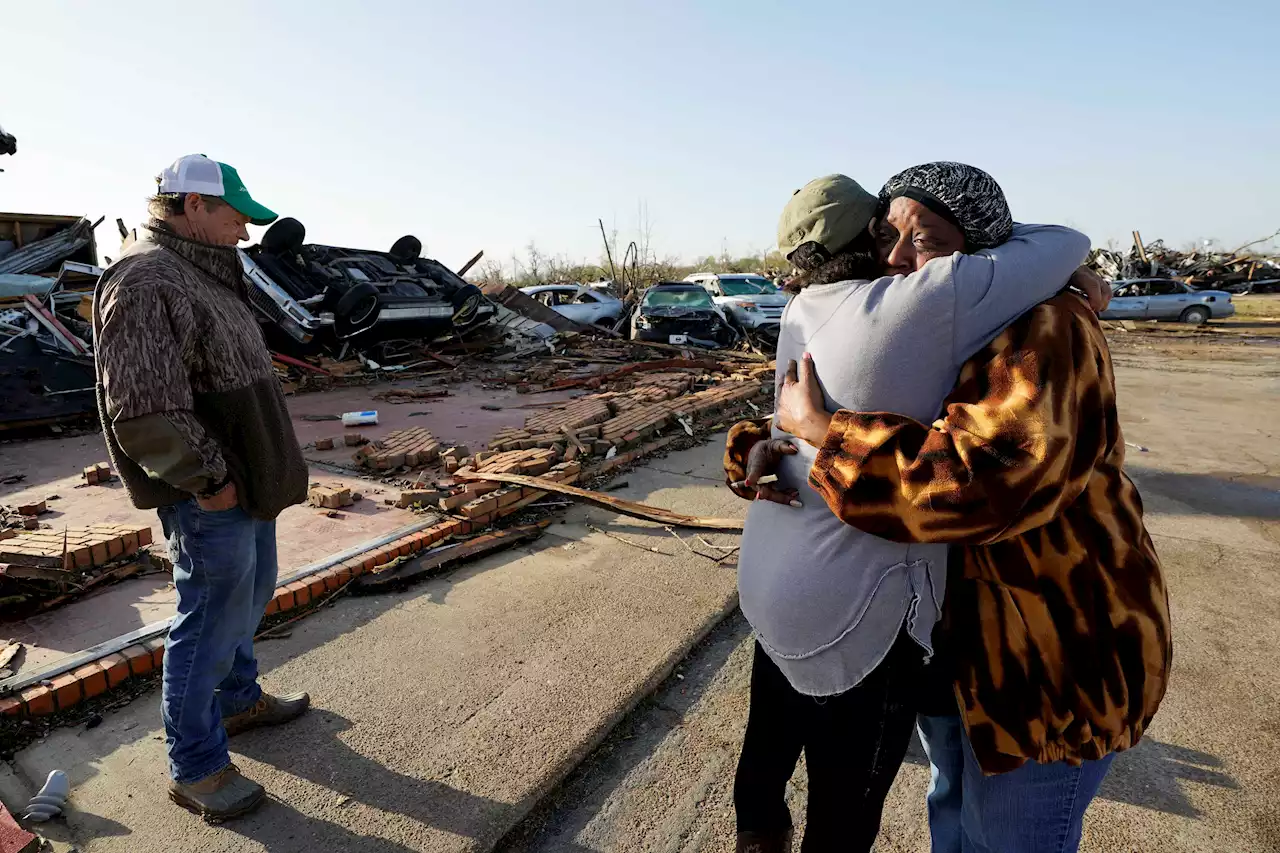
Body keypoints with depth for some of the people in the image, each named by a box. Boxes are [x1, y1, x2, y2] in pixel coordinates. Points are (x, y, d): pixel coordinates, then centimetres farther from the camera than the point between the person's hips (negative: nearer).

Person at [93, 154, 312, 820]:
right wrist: (207, 480, -18)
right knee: (211, 620, 2)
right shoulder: (147, 283, -20)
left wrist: (260, 472, 16)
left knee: (249, 595, 23)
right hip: (209, 495, -10)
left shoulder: (204, 276, 14)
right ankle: (195, 768, 21)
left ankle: (237, 700, 45)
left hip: (246, 482, 10)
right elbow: (144, 412, -27)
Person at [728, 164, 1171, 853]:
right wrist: (762, 454, -20)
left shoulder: (1045, 331, -24)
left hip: (1055, 645, -7)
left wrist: (816, 427, -33)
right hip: (946, 629, 7)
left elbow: (990, 477, -42)